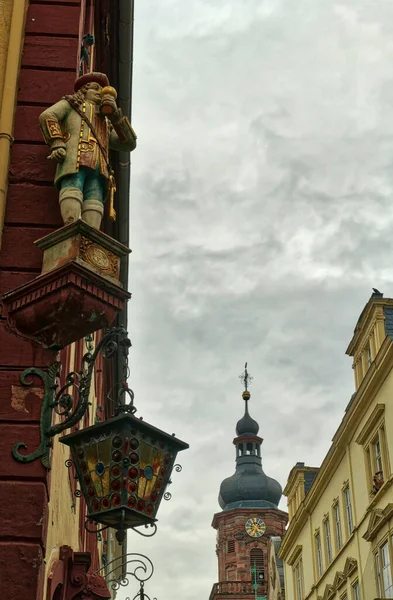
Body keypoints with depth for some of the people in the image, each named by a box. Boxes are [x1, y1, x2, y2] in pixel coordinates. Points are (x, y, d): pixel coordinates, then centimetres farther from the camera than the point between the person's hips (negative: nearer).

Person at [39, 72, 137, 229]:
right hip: (74, 157, -4)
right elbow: (47, 116, 11)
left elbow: (129, 144, 28)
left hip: (99, 167, 4)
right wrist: (56, 143, -7)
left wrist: (116, 115, 18)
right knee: (72, 188, -31)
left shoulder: (106, 123, 43)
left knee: (94, 199, -23)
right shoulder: (71, 103, 32)